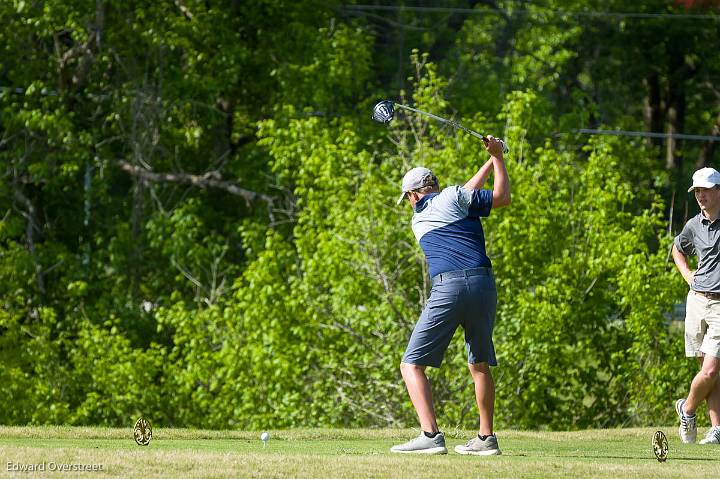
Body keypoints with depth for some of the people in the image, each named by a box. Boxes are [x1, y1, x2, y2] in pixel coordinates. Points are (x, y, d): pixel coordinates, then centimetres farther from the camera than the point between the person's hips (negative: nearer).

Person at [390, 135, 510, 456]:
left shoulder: (418, 219, 20)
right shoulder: (452, 196, 12)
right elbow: (501, 197, 12)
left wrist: (489, 162, 37)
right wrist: (497, 156, 24)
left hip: (448, 288, -2)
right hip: (483, 283, 2)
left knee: (412, 365, -1)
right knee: (480, 364, 17)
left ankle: (430, 435, -18)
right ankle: (486, 438, 15)